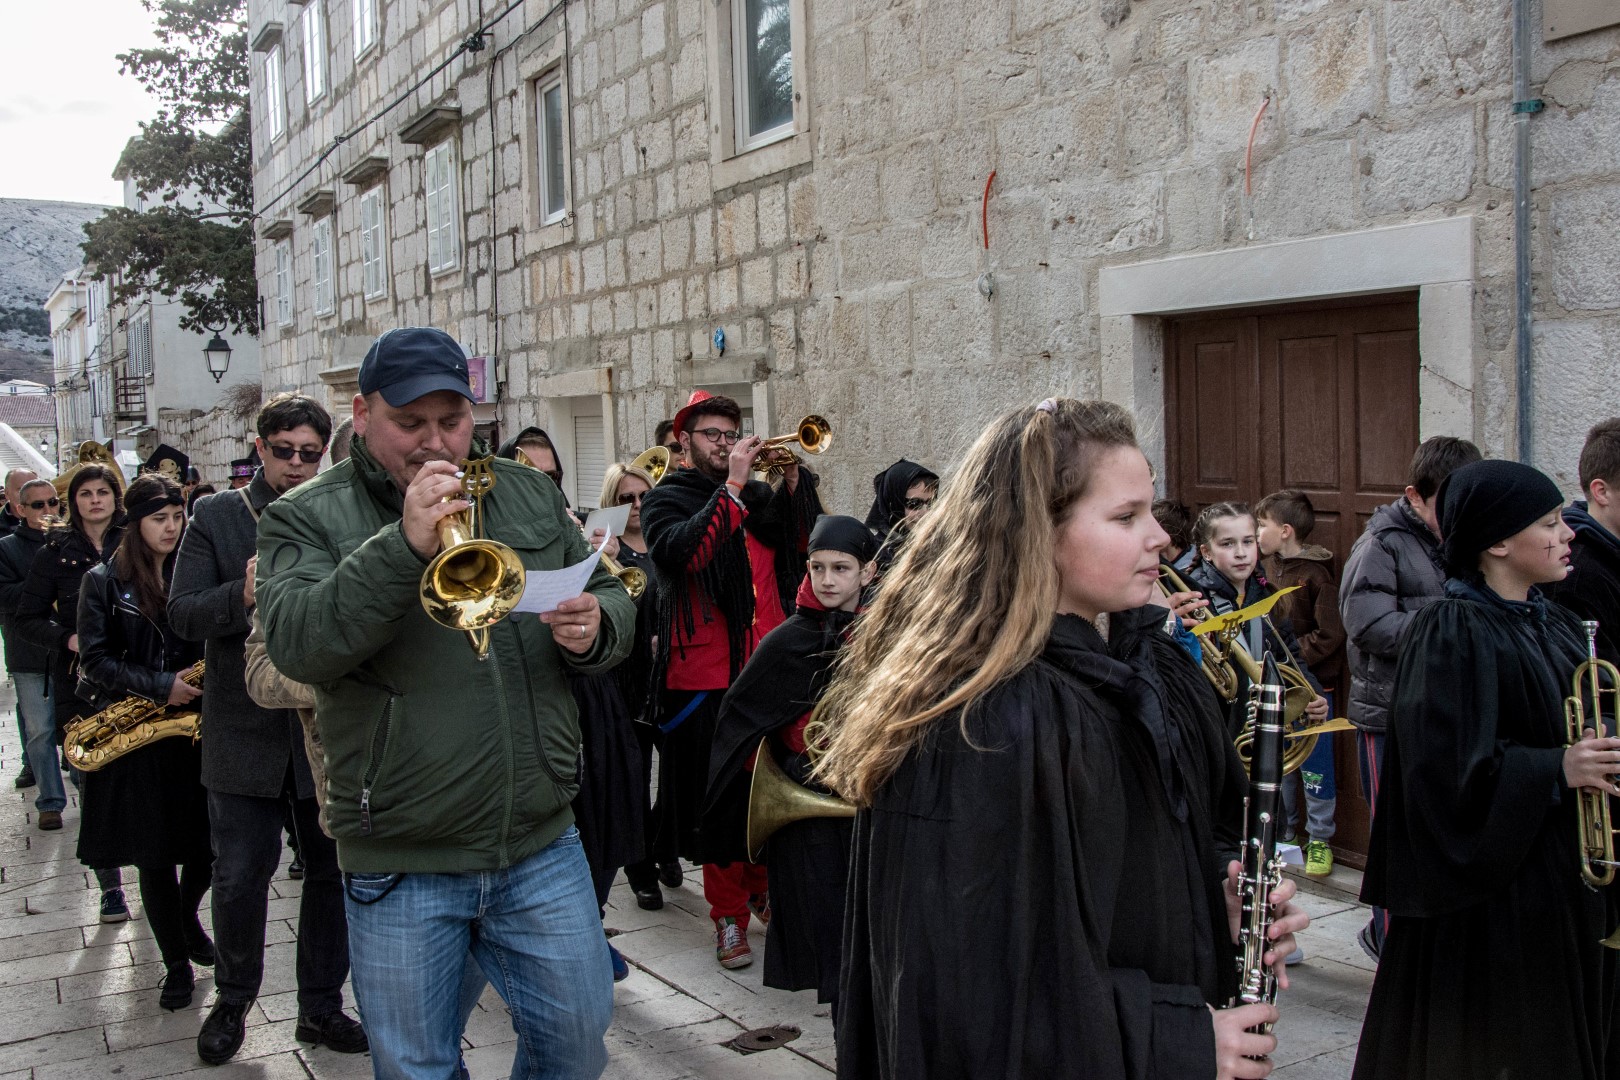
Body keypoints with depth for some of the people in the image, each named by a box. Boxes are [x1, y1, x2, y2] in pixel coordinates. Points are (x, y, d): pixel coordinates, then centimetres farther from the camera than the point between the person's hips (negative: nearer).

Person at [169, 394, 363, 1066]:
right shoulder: (216, 517, 2)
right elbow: (182, 613, -6)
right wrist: (243, 595, -24)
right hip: (245, 728, -1)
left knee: (334, 872, 9)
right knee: (240, 877, 3)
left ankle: (320, 1008, 27)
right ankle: (233, 999, 29)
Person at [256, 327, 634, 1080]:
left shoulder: (529, 496, 8)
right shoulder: (306, 519, -4)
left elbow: (614, 605, 11)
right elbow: (296, 645, -21)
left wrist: (594, 627, -12)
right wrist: (404, 544, -29)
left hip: (542, 845, 3)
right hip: (400, 867, -3)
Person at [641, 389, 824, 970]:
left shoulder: (759, 496, 17)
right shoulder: (666, 500, 3)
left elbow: (804, 547, 7)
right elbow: (685, 552, -18)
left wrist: (794, 484, -5)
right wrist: (732, 485, -18)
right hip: (706, 676, -4)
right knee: (719, 797, 1)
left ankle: (767, 889, 29)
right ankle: (730, 915, 14)